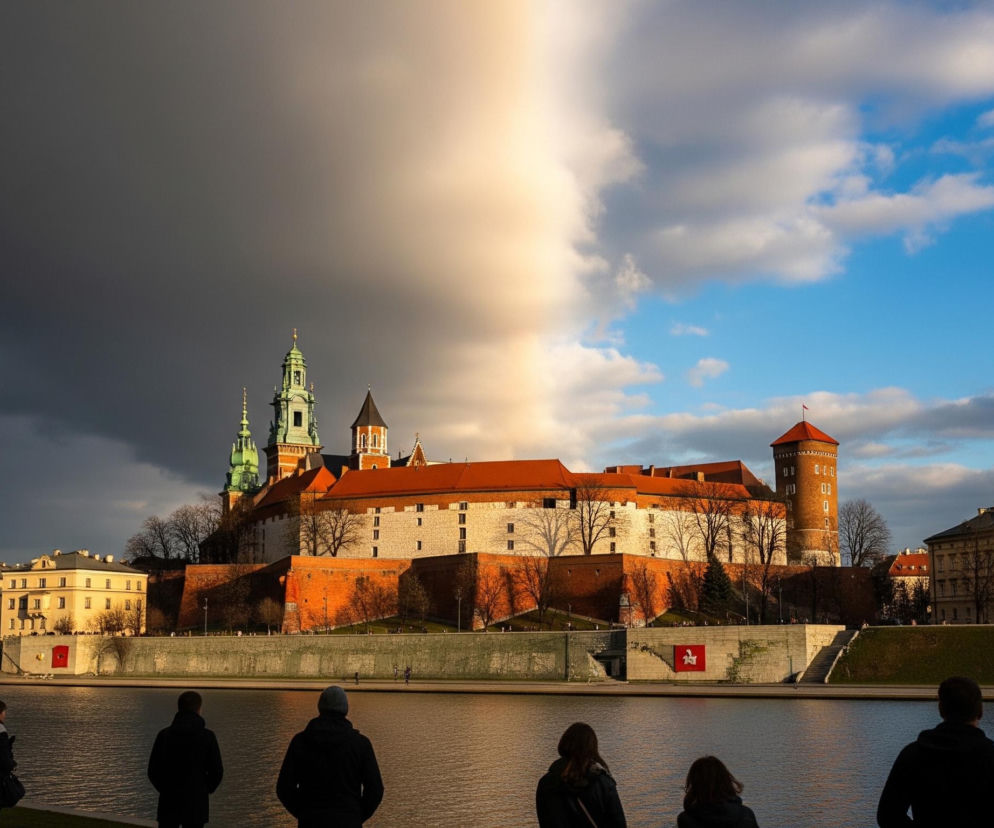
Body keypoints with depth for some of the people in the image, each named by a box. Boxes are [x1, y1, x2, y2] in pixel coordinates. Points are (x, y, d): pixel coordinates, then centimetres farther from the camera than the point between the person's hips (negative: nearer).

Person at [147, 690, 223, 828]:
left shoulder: (164, 734, -3)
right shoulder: (207, 736, -7)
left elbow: (153, 771, 0)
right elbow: (216, 771, -5)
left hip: (169, 803, 1)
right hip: (196, 804, -1)